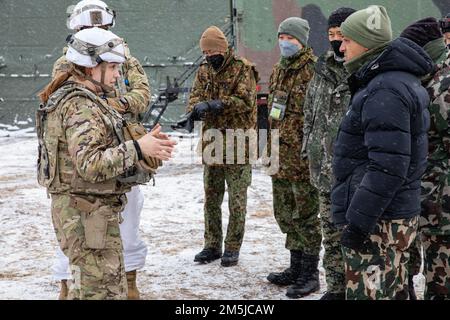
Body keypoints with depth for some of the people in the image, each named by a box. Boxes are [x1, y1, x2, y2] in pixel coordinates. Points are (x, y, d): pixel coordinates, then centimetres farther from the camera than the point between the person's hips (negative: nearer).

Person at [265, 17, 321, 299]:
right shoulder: (279, 71, 15)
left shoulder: (313, 71, -12)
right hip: (280, 158, 9)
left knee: (305, 216, 0)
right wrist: (270, 147, 21)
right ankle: (296, 267, 29)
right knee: (286, 214, 16)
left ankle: (310, 274, 11)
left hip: (302, 157, -9)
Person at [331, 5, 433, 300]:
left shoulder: (385, 91, -20)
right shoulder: (401, 80, 14)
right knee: (392, 291, 18)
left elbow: (388, 167, -26)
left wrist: (358, 221, -22)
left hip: (378, 220, -11)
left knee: (367, 293, -4)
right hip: (400, 213, 11)